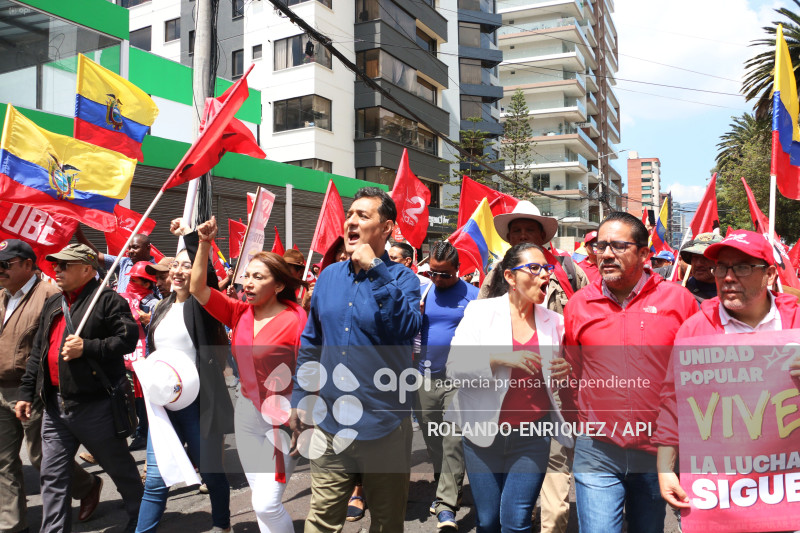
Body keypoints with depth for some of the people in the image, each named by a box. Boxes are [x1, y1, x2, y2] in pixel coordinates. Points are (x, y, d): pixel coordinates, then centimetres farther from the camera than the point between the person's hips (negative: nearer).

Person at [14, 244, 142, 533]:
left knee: (120, 467, 8)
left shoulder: (107, 299, -9)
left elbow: (128, 338, -18)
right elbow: (37, 353, 19)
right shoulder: (52, 304, 16)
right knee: (52, 476, 9)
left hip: (95, 405, -7)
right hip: (55, 405, 7)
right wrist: (26, 393, 17)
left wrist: (87, 348, -23)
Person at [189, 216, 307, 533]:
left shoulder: (296, 318, -16)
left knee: (266, 504, -6)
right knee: (260, 498, 16)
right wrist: (204, 244, -9)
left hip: (284, 419, -6)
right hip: (247, 412, 6)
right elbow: (197, 289, -1)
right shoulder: (239, 313, 1)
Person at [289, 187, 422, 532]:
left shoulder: (402, 278, -6)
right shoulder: (329, 276, 7)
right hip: (330, 425, 3)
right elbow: (310, 344, 14)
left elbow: (407, 328, -25)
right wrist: (299, 399, 11)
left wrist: (376, 269, -23)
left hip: (384, 425, -3)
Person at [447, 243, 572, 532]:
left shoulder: (554, 321, 5)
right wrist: (499, 358, -24)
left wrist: (566, 372, -7)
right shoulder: (480, 311, -3)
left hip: (532, 435, 1)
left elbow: (561, 378, 16)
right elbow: (454, 368, -11)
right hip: (484, 432, -1)